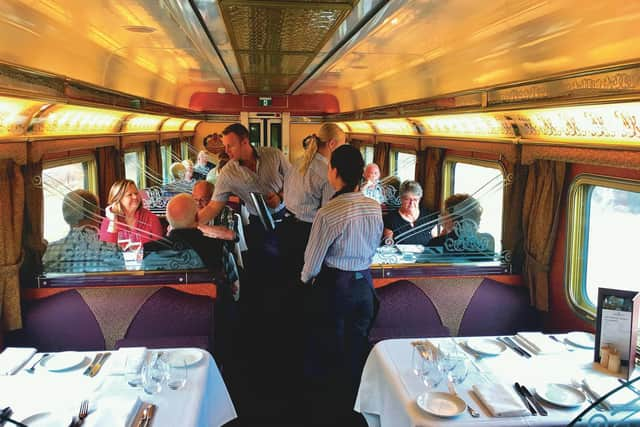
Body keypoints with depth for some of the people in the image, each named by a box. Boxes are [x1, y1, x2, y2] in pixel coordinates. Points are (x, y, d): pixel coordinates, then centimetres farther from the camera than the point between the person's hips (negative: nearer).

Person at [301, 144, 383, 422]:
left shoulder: (328, 213, -23)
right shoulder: (375, 208, -6)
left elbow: (313, 257, -13)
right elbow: (372, 249, 7)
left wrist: (306, 278, 8)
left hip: (333, 285, -5)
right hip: (364, 283, 5)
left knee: (328, 347, 16)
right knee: (357, 346, 19)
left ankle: (329, 402, 34)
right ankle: (353, 401, 35)